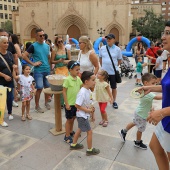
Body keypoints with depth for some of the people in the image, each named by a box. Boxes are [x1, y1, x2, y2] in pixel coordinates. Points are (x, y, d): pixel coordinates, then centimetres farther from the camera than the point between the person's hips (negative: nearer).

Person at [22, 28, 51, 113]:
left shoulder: (47, 46, 10)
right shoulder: (33, 46, -7)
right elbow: (24, 56, -11)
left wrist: (49, 65, 13)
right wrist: (33, 63, -13)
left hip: (47, 70, 5)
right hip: (38, 71, -5)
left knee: (47, 87, 11)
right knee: (39, 88, -4)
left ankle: (46, 103, 29)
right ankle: (37, 106, 10)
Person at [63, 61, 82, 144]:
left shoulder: (78, 79, 0)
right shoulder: (67, 79, -18)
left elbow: (81, 88, 10)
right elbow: (64, 92, -16)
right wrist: (66, 104, -17)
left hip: (76, 103, 6)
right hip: (69, 104, -6)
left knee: (73, 118, 20)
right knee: (69, 119, 5)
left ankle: (71, 131, 39)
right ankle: (67, 136, 19)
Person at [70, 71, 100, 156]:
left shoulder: (89, 91, 1)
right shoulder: (82, 92, -28)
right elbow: (77, 105, -28)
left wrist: (92, 113, 13)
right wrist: (87, 110, -23)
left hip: (85, 115, 9)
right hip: (82, 115, -9)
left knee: (80, 129, 23)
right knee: (89, 131, 2)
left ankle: (73, 145, 41)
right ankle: (90, 150, 20)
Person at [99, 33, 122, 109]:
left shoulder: (117, 49, -5)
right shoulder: (102, 48, 0)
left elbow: (119, 60, 5)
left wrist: (114, 66, 6)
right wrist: (103, 66, 10)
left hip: (113, 72, -1)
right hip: (104, 71, 2)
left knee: (114, 88, 11)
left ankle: (114, 101, 26)